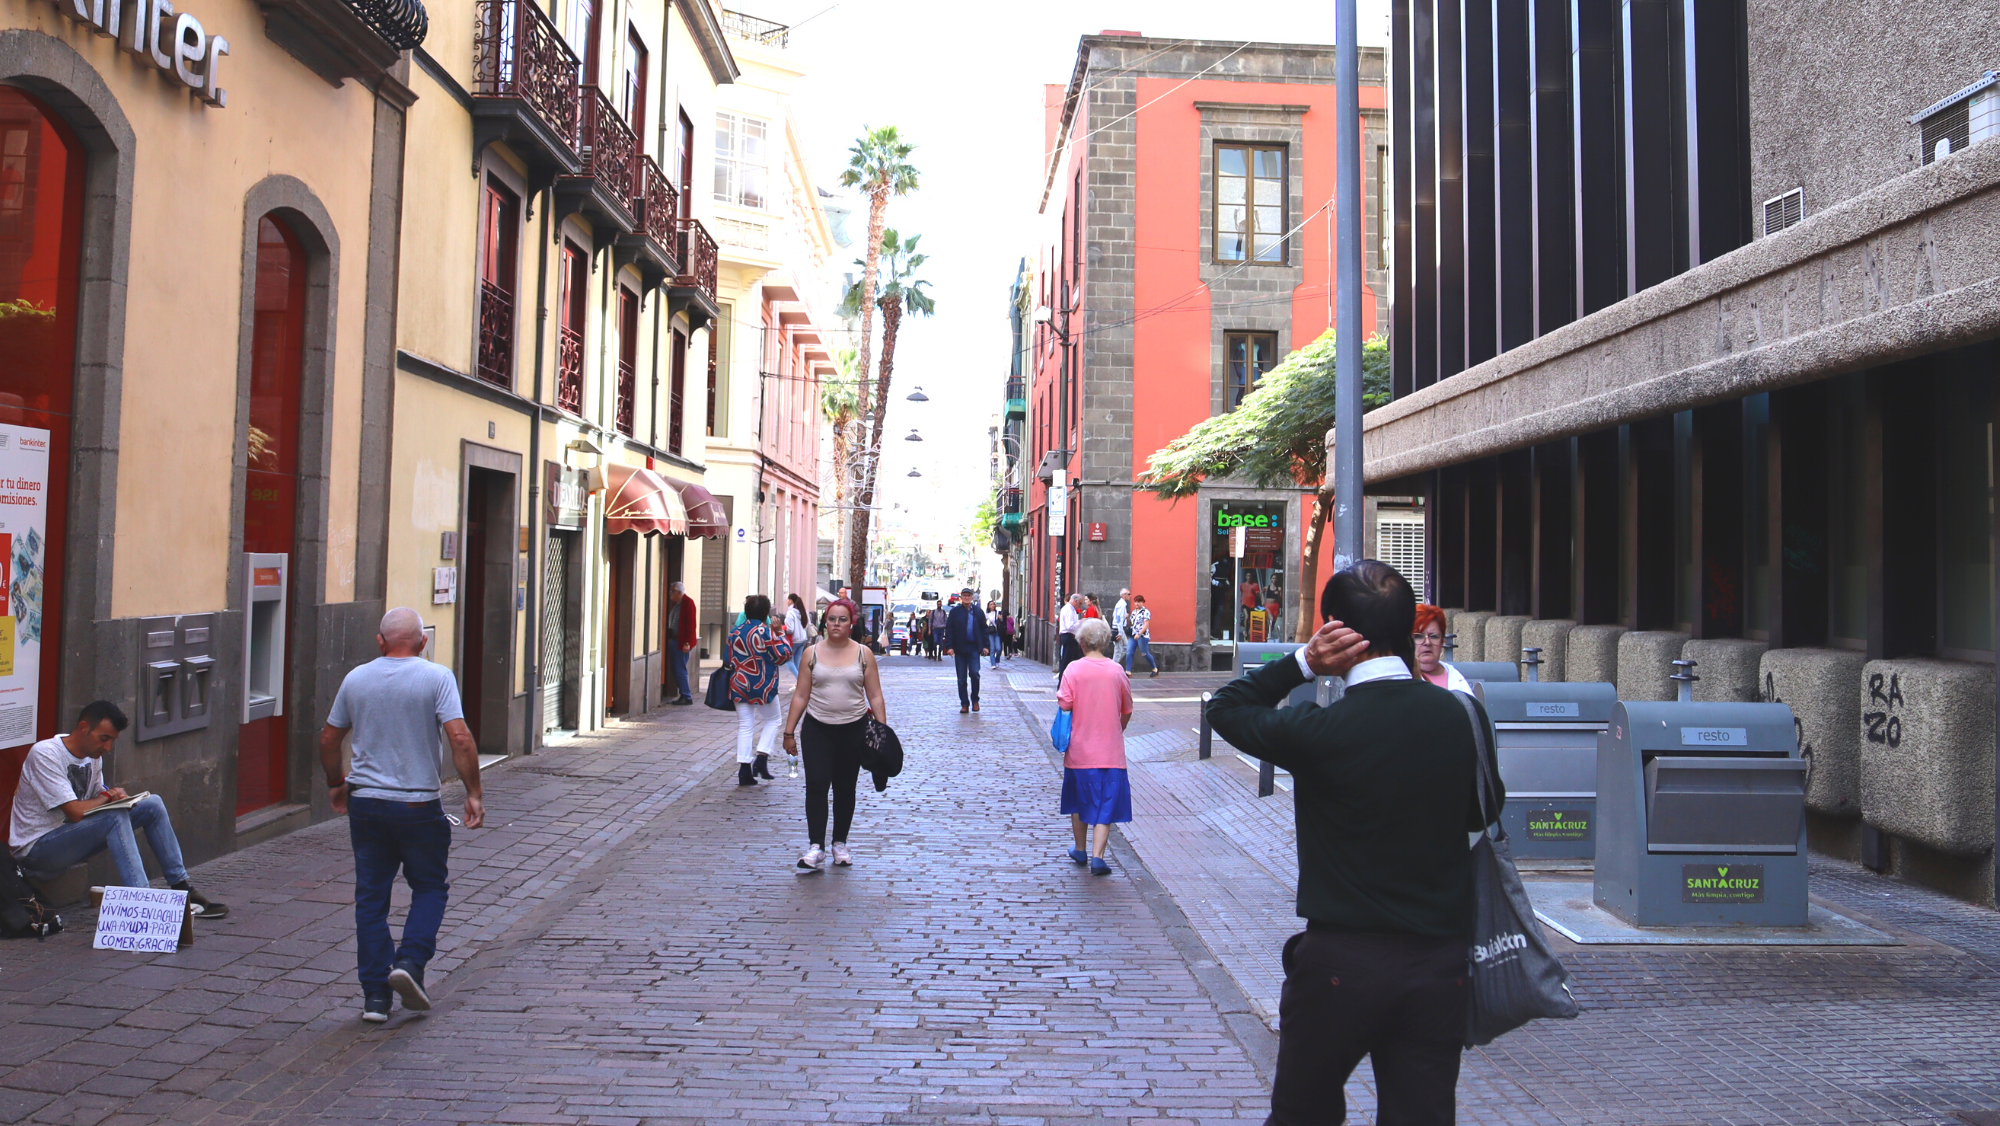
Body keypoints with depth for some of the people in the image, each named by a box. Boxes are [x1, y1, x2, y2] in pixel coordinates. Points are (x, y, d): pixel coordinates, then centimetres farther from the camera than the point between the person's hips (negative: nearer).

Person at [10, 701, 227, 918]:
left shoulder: (93, 755, 6)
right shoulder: (44, 754, -20)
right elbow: (75, 813, -27)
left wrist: (116, 797, -10)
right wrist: (107, 797, -8)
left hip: (70, 839, 8)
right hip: (35, 849, -8)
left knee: (152, 805, -2)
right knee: (115, 816, -31)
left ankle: (182, 889, -3)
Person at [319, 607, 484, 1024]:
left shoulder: (356, 679, 5)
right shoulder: (436, 677, -8)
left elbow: (328, 739, 14)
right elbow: (460, 738, -17)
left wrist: (335, 784, 30)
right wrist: (474, 793, -10)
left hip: (365, 802, 3)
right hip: (418, 805, -3)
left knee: (371, 896, 9)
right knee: (430, 887, 15)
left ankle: (375, 994, 9)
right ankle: (410, 961, -4)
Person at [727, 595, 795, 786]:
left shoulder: (735, 632, 4)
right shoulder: (766, 631, -15)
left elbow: (730, 658, 12)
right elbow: (782, 656, -10)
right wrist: (783, 634, 0)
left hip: (739, 685, 5)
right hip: (763, 686, -5)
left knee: (745, 726, 8)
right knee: (772, 720, 15)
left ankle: (744, 770, 4)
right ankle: (761, 758, 0)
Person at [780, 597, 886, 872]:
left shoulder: (863, 655, 2)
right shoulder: (812, 653, 3)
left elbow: (875, 697, 3)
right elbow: (801, 695, 4)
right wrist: (789, 732, 2)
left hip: (853, 729, 0)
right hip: (817, 729, 0)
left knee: (845, 788, 9)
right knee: (816, 785, -10)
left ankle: (840, 843, 22)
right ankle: (816, 847, -9)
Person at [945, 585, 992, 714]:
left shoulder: (978, 612, 8)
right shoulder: (955, 611, 4)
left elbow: (984, 629, 10)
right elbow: (949, 629, 2)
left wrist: (986, 645, 2)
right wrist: (950, 646, -7)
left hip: (974, 648, 0)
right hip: (960, 648, 0)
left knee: (974, 673, -11)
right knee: (961, 678, 3)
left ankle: (975, 700, 9)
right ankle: (964, 704, 10)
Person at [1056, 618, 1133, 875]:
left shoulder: (1074, 669, -8)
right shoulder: (1117, 671, -3)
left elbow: (1064, 704, -13)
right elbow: (1127, 712, 6)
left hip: (1079, 749, 0)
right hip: (1110, 751, 0)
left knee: (1078, 800, 18)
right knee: (1106, 803, 3)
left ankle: (1080, 850, 30)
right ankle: (1097, 857, -8)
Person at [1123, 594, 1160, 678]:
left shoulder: (1146, 612, -6)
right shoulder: (1133, 612, 16)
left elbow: (1146, 625, -12)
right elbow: (1130, 624, 21)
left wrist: (1139, 634, -20)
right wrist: (1127, 618, 2)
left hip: (1142, 636, -7)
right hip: (1133, 636, 7)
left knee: (1145, 653, 0)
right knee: (1129, 653, -5)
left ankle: (1155, 669, 19)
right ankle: (1128, 671, -5)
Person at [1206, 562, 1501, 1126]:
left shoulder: (1320, 730, -17)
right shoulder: (1458, 714, -4)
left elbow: (1225, 708, -1)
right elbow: (1483, 810, 11)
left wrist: (1302, 663, -9)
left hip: (1342, 961, -3)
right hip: (1441, 962, 4)